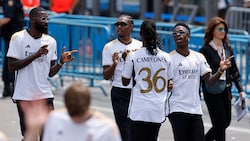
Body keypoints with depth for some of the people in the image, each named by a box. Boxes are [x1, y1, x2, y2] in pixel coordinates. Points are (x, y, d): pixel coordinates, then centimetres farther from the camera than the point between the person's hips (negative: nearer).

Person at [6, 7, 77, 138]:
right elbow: (12, 66, -12)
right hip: (24, 95, -3)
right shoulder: (18, 38, -5)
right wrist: (36, 55, -19)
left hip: (44, 94, 3)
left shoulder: (51, 41, 6)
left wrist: (61, 62, -11)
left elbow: (50, 72, 8)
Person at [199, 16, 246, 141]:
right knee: (220, 123, -6)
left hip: (226, 90, 6)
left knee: (226, 122, 12)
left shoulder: (227, 49, 10)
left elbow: (234, 71, 14)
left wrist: (240, 90, 8)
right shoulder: (206, 50, -8)